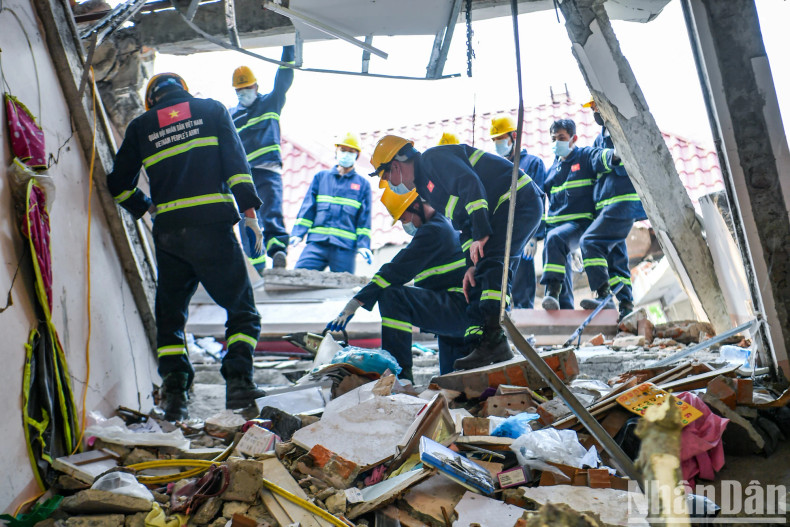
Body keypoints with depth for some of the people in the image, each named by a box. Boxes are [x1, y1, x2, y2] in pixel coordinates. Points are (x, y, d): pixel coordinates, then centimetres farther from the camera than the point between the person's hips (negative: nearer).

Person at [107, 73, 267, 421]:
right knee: (241, 308, 7)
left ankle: (174, 390, 3)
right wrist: (249, 210, -3)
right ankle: (238, 380, -9)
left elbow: (118, 185, 16)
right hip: (212, 225, -2)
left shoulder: (140, 126, 16)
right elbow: (235, 161, -1)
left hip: (168, 233, 2)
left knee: (170, 314, 14)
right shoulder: (212, 110, 12)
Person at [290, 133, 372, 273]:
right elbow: (307, 208, 13)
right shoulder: (321, 177, 18)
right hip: (316, 243, 1)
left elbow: (364, 219, 9)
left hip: (345, 247, -1)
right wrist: (298, 233, 2)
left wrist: (363, 245, -3)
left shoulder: (363, 184, 14)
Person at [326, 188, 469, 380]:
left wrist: (354, 304, -21)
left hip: (459, 306, -10)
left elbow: (397, 271, -20)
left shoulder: (433, 230, -13)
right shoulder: (445, 224, 20)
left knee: (391, 295, -25)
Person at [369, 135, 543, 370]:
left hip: (518, 199, -10)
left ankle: (495, 341, -27)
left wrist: (480, 234, -26)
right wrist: (472, 265, 5)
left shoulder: (433, 159, -9)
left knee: (491, 265, -23)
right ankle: (478, 346, 4)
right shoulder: (427, 186, 20)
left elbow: (470, 184, -23)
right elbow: (464, 225, 17)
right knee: (478, 281, 6)